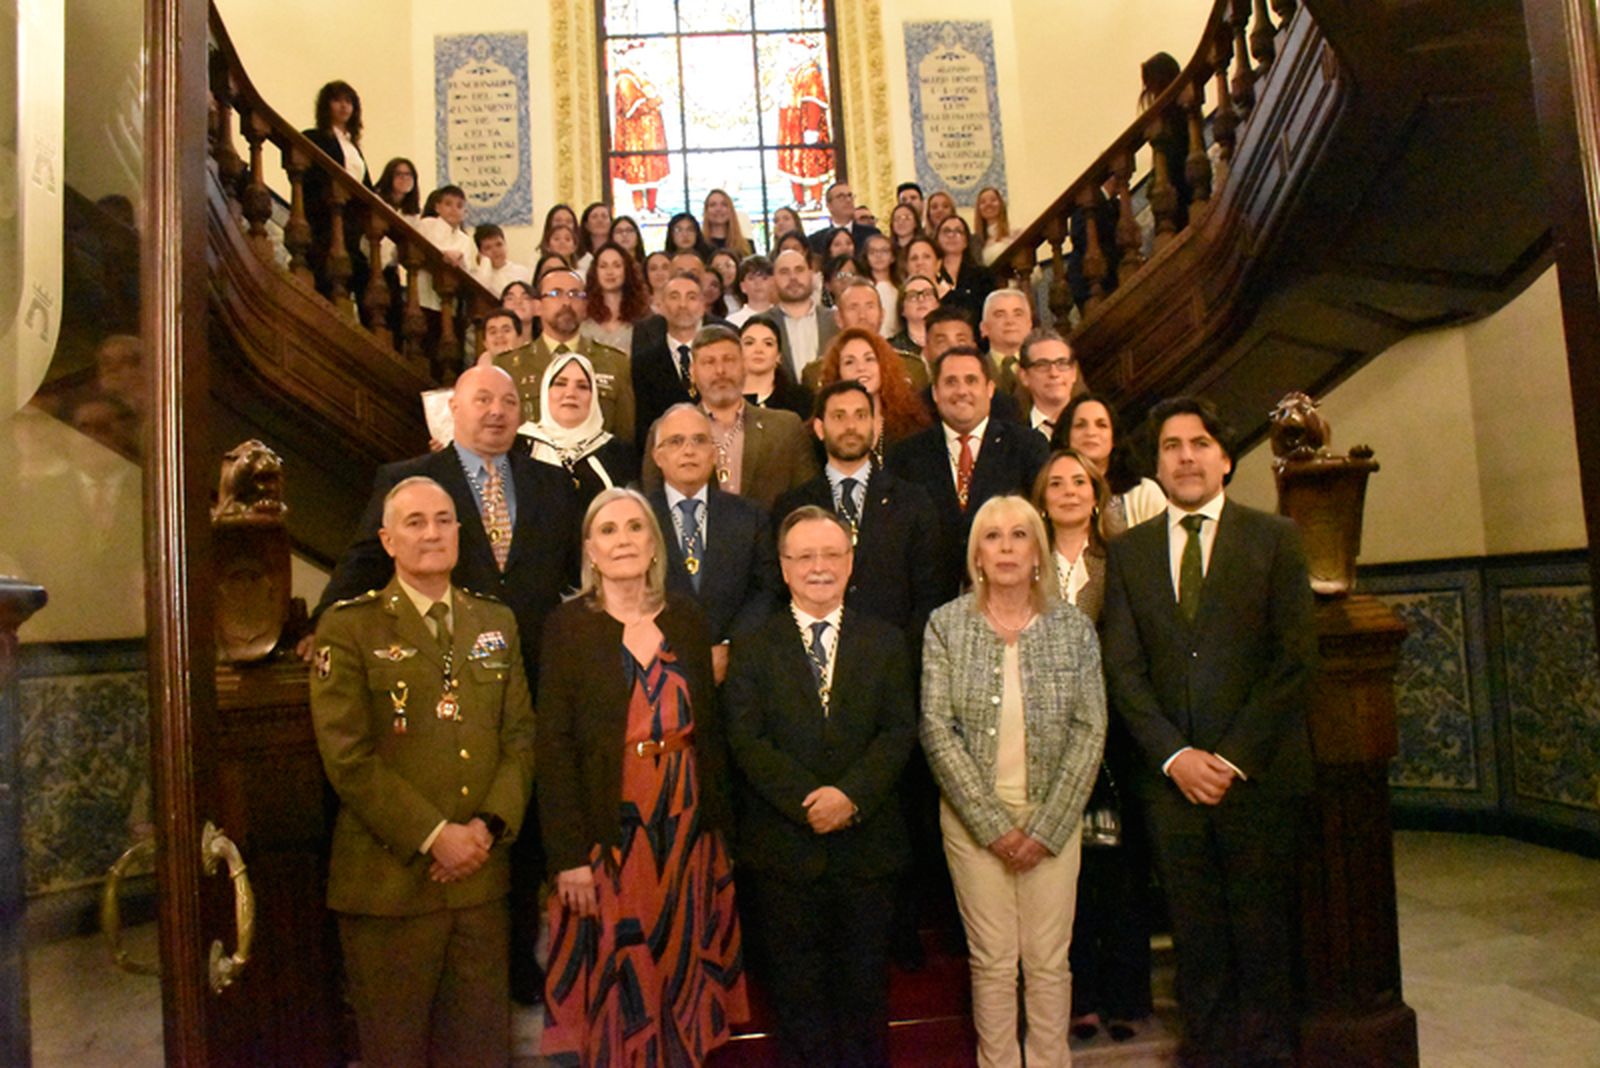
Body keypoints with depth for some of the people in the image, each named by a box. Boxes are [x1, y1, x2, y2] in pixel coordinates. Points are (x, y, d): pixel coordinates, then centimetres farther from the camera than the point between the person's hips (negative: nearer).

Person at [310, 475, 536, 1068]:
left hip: (481, 876, 4)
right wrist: (434, 836, -14)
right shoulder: (348, 627, -4)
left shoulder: (497, 622, 10)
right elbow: (348, 757, -11)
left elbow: (520, 736, 7)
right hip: (390, 879, -4)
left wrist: (490, 825, -8)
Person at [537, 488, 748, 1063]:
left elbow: (710, 727, 7)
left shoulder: (687, 618, 5)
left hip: (687, 829, 3)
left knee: (682, 969, 14)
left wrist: (719, 821, 3)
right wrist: (569, 855, -13)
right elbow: (554, 745, -8)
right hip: (611, 835, -3)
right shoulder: (569, 624, -5)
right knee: (615, 979, 7)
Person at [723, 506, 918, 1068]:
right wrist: (808, 803, -17)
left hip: (867, 846, 1)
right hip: (784, 848, -1)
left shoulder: (885, 642, 6)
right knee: (797, 988, 10)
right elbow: (747, 740, -7)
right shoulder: (754, 648, 2)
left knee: (866, 985, 13)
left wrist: (850, 795, -17)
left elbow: (900, 731, -2)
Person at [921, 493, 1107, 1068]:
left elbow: (1090, 731, -2)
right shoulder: (946, 624, -4)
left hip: (1053, 817, 1)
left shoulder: (1074, 627, 0)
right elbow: (938, 731, -7)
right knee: (993, 960, 6)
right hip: (973, 817, -1)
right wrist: (993, 823, -10)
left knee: (1049, 961, 7)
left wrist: (1046, 827, -8)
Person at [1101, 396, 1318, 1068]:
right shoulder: (1128, 551, 9)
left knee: (1264, 930, 6)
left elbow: (1296, 659, -4)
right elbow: (1122, 668, 4)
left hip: (1258, 773, -1)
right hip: (1171, 777, 2)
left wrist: (1233, 756, -10)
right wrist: (1175, 755, -7)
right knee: (1194, 936, 7)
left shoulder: (1274, 538, 3)